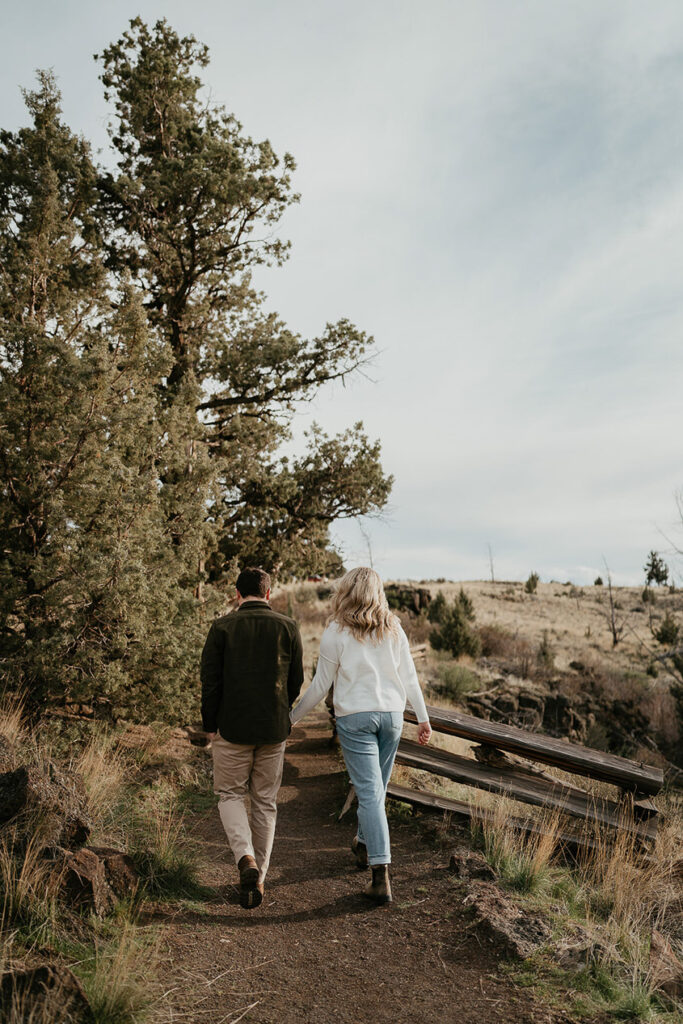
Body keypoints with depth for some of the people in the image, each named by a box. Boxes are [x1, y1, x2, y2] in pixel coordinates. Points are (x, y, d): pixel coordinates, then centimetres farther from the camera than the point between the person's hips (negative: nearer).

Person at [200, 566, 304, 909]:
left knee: (230, 794, 13)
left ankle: (246, 858, -8)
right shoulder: (288, 627, 0)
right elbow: (297, 680, 4)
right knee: (266, 802, 14)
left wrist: (210, 725, 4)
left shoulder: (222, 626, -5)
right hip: (274, 728, 2)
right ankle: (259, 876, 19)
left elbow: (210, 679, -7)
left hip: (233, 727, -2)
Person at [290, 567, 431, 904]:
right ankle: (364, 846, 41)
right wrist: (423, 717, 13)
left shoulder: (336, 632, -7)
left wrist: (293, 716, 8)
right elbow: (409, 676, 6)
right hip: (391, 713, 4)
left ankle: (381, 877, -7)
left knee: (369, 792, -3)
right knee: (377, 786, 20)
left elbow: (321, 684, -4)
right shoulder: (393, 628, 3)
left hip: (354, 716, -4)